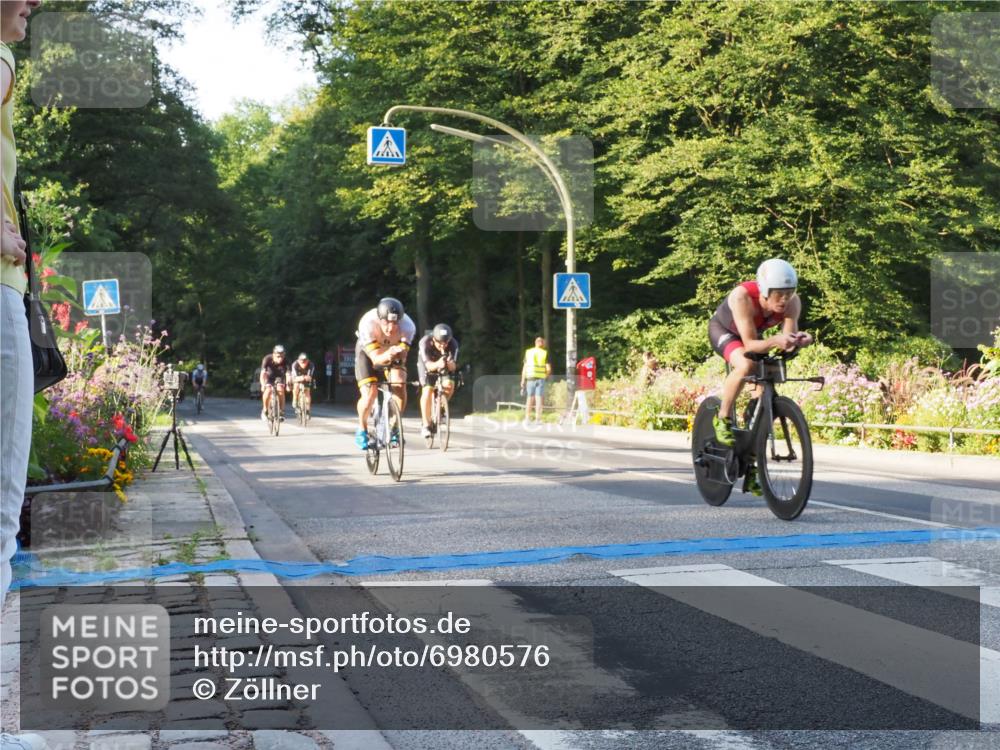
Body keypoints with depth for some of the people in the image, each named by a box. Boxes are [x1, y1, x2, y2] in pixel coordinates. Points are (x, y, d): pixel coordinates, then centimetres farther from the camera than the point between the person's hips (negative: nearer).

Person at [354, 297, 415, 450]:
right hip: (368, 352, -2)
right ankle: (362, 429, 7)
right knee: (369, 394, -20)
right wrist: (388, 355, -59)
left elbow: (402, 356, -29)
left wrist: (397, 354, -52)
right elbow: (376, 358, -38)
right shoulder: (368, 324, -37)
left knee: (400, 388, -22)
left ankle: (394, 427, 1)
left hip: (393, 353, 2)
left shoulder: (407, 326, -33)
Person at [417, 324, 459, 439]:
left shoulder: (453, 344, -30)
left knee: (449, 384, -25)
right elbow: (429, 365, -42)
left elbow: (453, 367, -33)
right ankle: (426, 425, -16)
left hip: (444, 367, 2)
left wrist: (449, 363, -57)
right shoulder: (425, 342, -35)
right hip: (427, 365, -2)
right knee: (427, 390, -23)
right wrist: (437, 364, -63)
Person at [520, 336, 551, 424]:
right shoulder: (545, 353, -1)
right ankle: (538, 419, -3)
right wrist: (546, 375, 15)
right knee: (539, 398, 0)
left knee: (530, 398, 10)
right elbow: (549, 369, -5)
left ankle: (527, 418, 8)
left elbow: (524, 368, 3)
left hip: (530, 378, 2)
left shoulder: (528, 352, 5)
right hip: (540, 378, -2)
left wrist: (523, 380, 7)